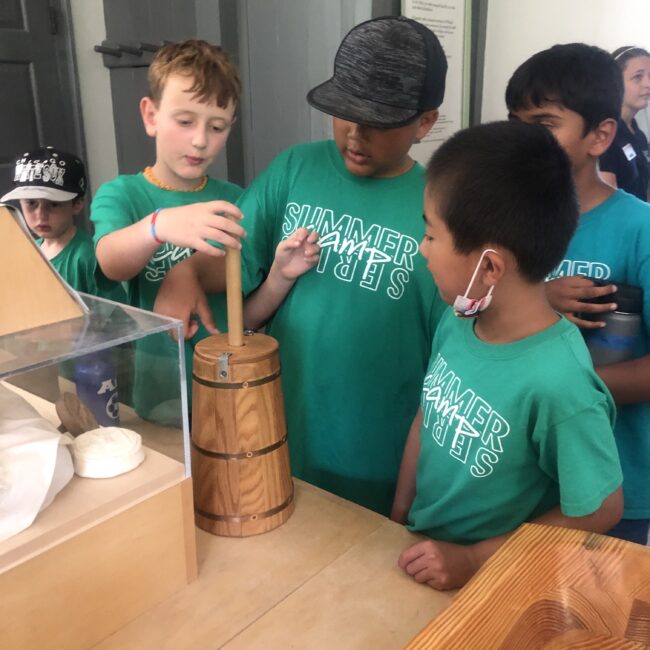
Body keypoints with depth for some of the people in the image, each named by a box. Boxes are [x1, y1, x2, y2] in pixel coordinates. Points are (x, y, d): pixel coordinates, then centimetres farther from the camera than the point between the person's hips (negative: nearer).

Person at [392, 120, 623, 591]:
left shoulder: (557, 383, -30)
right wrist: (398, 517, 4)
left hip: (495, 581, -5)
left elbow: (598, 512, -18)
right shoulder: (456, 322, -13)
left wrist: (475, 560, -14)